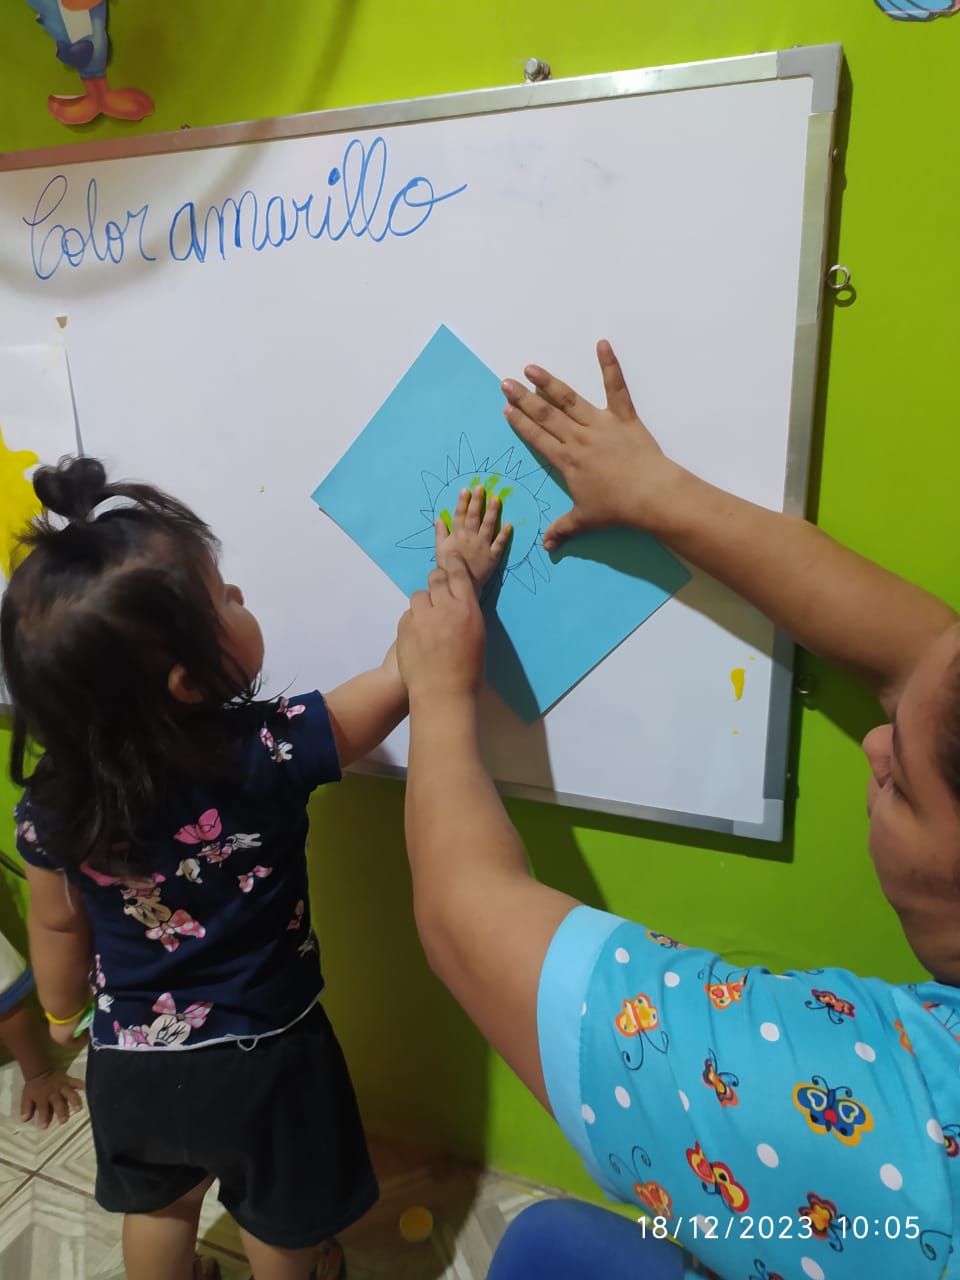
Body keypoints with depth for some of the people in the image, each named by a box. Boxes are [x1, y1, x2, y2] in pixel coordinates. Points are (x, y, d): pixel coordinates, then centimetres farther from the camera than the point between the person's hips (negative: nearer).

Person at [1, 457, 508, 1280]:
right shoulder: (268, 756, -32)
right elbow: (407, 677, -23)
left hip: (129, 1061, 4)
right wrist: (460, 574, -10)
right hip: (260, 1062, -3)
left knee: (157, 1208, 33)